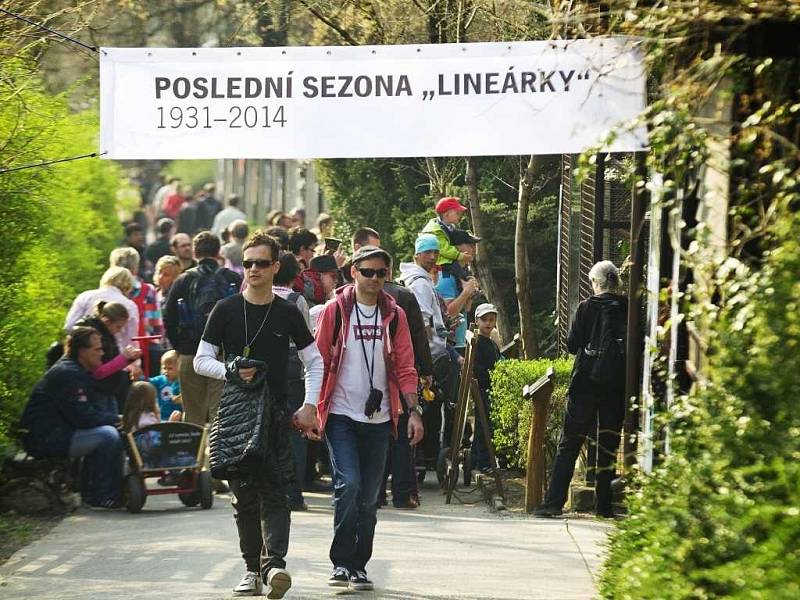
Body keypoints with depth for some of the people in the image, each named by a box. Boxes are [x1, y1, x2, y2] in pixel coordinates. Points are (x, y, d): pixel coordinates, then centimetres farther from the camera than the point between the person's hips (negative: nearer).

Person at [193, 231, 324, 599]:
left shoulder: (287, 313, 5)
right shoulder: (226, 311, 4)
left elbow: (314, 362, 12)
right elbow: (201, 360, 6)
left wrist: (309, 407, 1)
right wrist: (230, 372, -13)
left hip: (276, 414, -1)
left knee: (274, 492, -12)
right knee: (244, 495, 3)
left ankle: (273, 563, -24)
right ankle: (253, 568, 9)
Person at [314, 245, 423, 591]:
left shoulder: (394, 315, 7)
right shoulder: (335, 310, 0)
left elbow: (405, 367, 9)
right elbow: (319, 361, 1)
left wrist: (412, 411, 0)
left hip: (378, 419, 3)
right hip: (341, 415, -3)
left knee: (369, 497, 6)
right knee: (348, 484, -17)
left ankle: (358, 566, 15)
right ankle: (341, 563, -11)